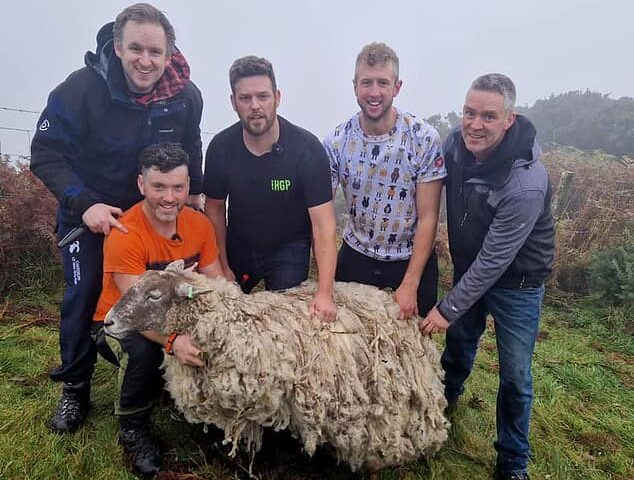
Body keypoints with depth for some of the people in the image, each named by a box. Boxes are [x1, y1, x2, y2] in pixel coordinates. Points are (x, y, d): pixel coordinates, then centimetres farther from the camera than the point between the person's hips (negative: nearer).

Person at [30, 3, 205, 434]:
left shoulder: (186, 96, -14)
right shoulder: (81, 89, -24)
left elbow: (190, 148, 6)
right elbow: (46, 154, -18)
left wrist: (194, 192, 2)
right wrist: (84, 204, -29)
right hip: (89, 209, -2)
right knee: (84, 295, -1)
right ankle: (75, 390, 19)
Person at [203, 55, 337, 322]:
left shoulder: (307, 148, -25)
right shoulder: (220, 147, -15)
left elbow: (323, 223, -27)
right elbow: (215, 208, -2)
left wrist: (324, 293, -33)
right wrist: (223, 267, -2)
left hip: (289, 250, -3)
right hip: (237, 248, 3)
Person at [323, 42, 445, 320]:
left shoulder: (424, 139, -16)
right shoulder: (336, 142, -11)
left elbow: (427, 218, -14)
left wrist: (410, 285, -16)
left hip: (412, 261, -1)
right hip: (355, 257, 2)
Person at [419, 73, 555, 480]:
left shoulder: (526, 184, -33)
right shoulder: (456, 144, -14)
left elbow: (493, 260, -27)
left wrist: (447, 310, -20)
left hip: (515, 284, -5)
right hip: (468, 268, 6)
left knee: (515, 377, 7)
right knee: (459, 343, 25)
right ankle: (446, 397, 55)